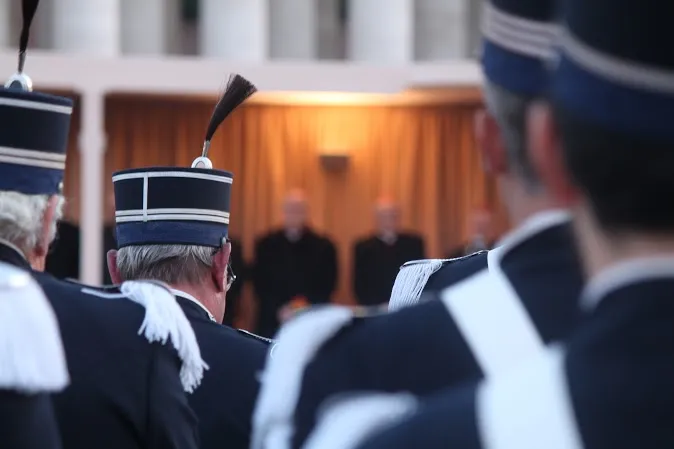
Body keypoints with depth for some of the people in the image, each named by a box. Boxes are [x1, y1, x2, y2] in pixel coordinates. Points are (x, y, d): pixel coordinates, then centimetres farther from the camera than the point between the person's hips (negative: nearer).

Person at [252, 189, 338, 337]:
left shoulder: (323, 246, 3)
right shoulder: (266, 245, 6)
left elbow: (328, 284, 4)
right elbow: (259, 283, 5)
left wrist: (306, 307, -12)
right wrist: (279, 309, -10)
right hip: (272, 323, 1)